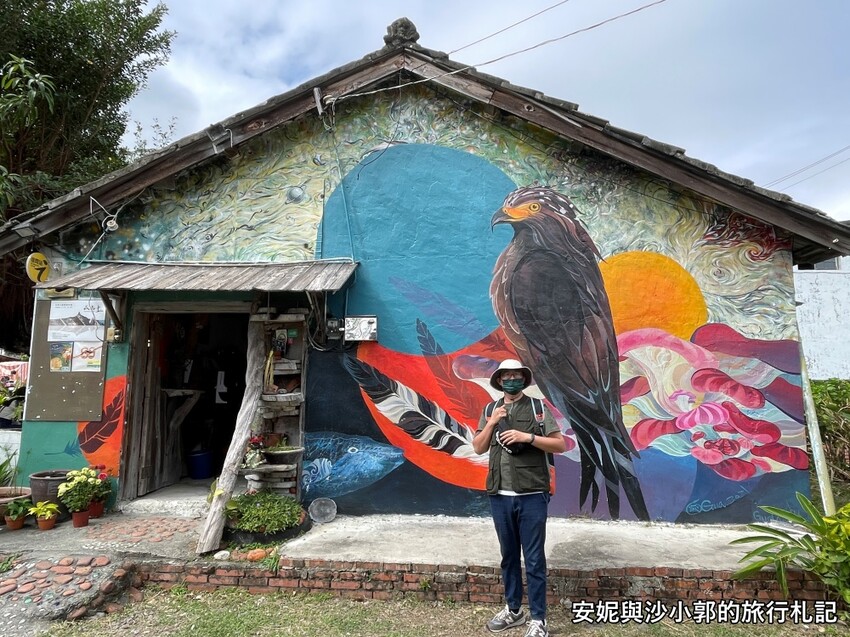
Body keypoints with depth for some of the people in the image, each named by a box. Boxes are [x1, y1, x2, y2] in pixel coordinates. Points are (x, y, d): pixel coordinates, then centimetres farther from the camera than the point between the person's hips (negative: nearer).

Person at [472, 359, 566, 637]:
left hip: (532, 496, -3)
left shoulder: (538, 408, -2)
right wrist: (491, 423, -8)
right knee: (508, 555, 17)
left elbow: (561, 445, -4)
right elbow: (478, 448, 7)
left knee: (534, 559, 5)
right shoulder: (490, 410, 8)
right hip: (500, 496, 4)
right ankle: (512, 609, 33)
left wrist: (528, 437, -16)